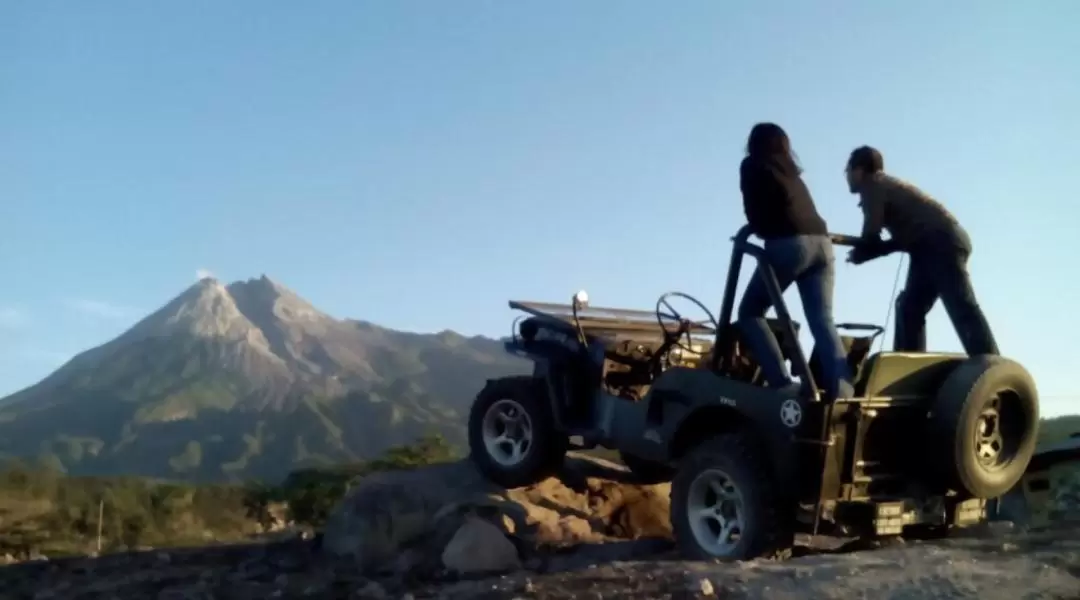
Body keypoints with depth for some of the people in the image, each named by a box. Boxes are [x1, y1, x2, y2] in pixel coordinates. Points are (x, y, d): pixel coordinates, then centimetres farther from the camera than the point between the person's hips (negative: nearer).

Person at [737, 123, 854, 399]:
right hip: (821, 242, 6)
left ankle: (784, 384, -10)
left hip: (790, 244, -6)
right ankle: (842, 392, -18)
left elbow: (755, 213, 9)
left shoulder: (752, 165, 14)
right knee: (823, 321, -1)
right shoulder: (789, 171, 31)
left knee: (750, 312, 5)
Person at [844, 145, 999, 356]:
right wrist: (861, 250, 19)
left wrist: (858, 254, 12)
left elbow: (871, 238, -9)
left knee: (962, 308, -17)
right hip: (937, 244, 10)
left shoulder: (872, 186, -2)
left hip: (941, 241, -10)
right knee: (909, 309, 10)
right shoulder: (885, 185, 26)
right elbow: (905, 238, 21)